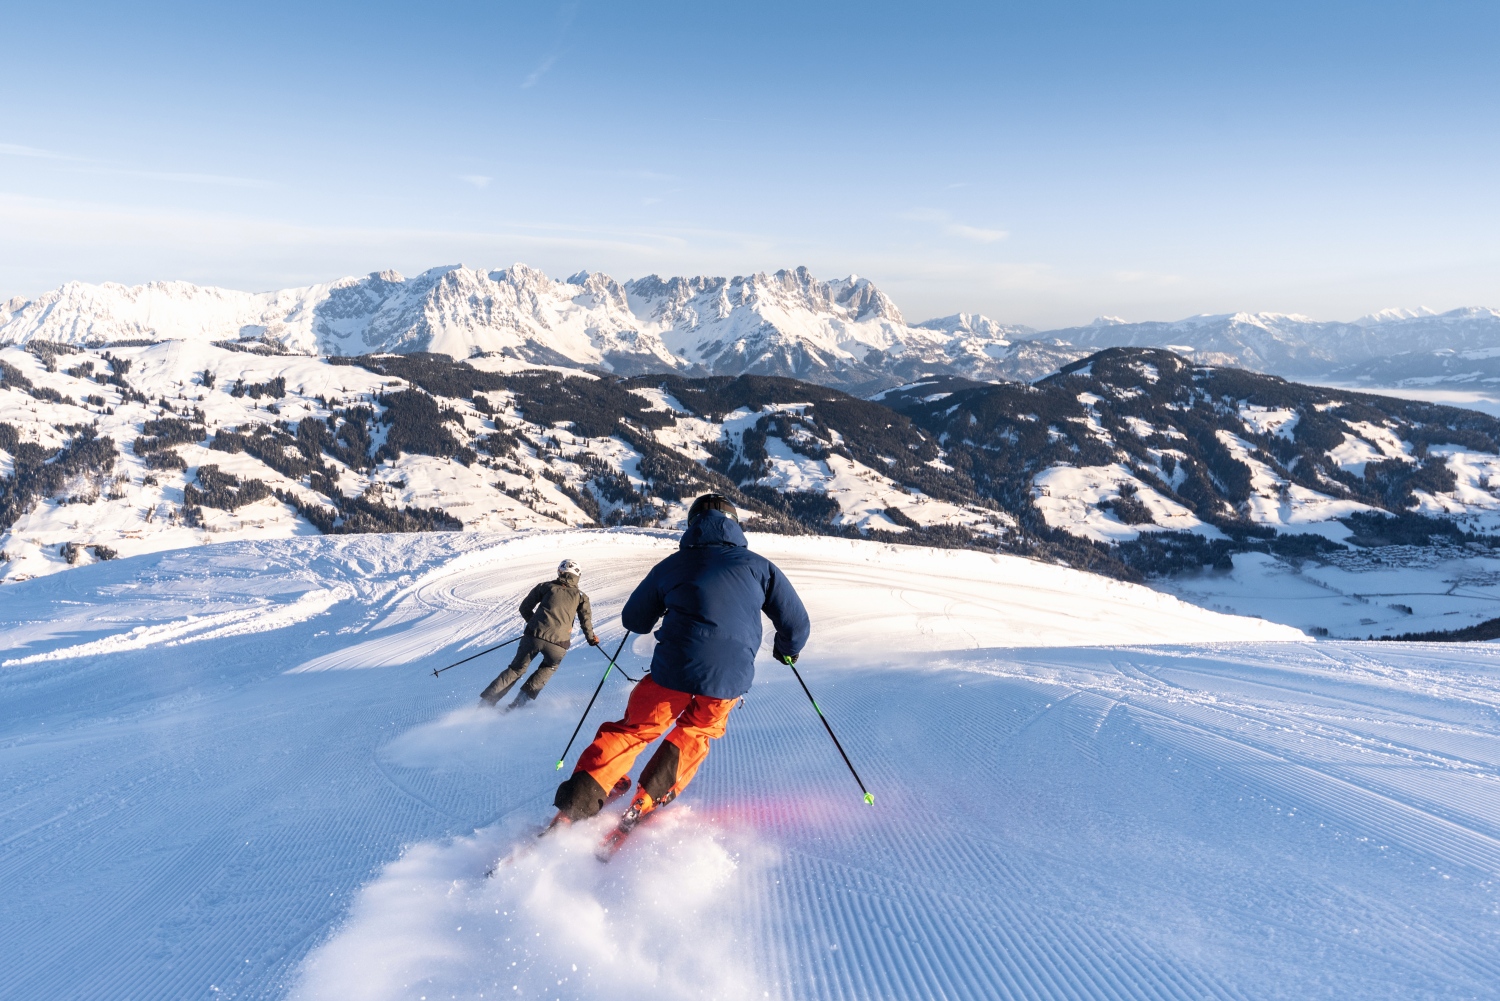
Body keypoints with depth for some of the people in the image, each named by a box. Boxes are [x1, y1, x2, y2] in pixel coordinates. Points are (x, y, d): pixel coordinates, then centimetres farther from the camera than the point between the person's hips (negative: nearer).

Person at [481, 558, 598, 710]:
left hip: (533, 635, 1)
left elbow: (525, 608, 16)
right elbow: (586, 623, 9)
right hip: (558, 643, -1)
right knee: (548, 668, 27)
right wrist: (591, 638, 28)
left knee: (516, 669, 18)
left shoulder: (546, 586, 16)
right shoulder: (581, 597, 15)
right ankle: (519, 703, 14)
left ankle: (487, 701, 12)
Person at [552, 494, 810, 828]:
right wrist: (788, 649, 33)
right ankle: (644, 807, 22)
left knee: (634, 729, 18)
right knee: (696, 732, 26)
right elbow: (796, 622, 11)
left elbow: (634, 621, 22)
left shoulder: (671, 565, 14)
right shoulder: (758, 565, 11)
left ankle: (575, 805, 10)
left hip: (674, 666, 0)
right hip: (731, 675, 0)